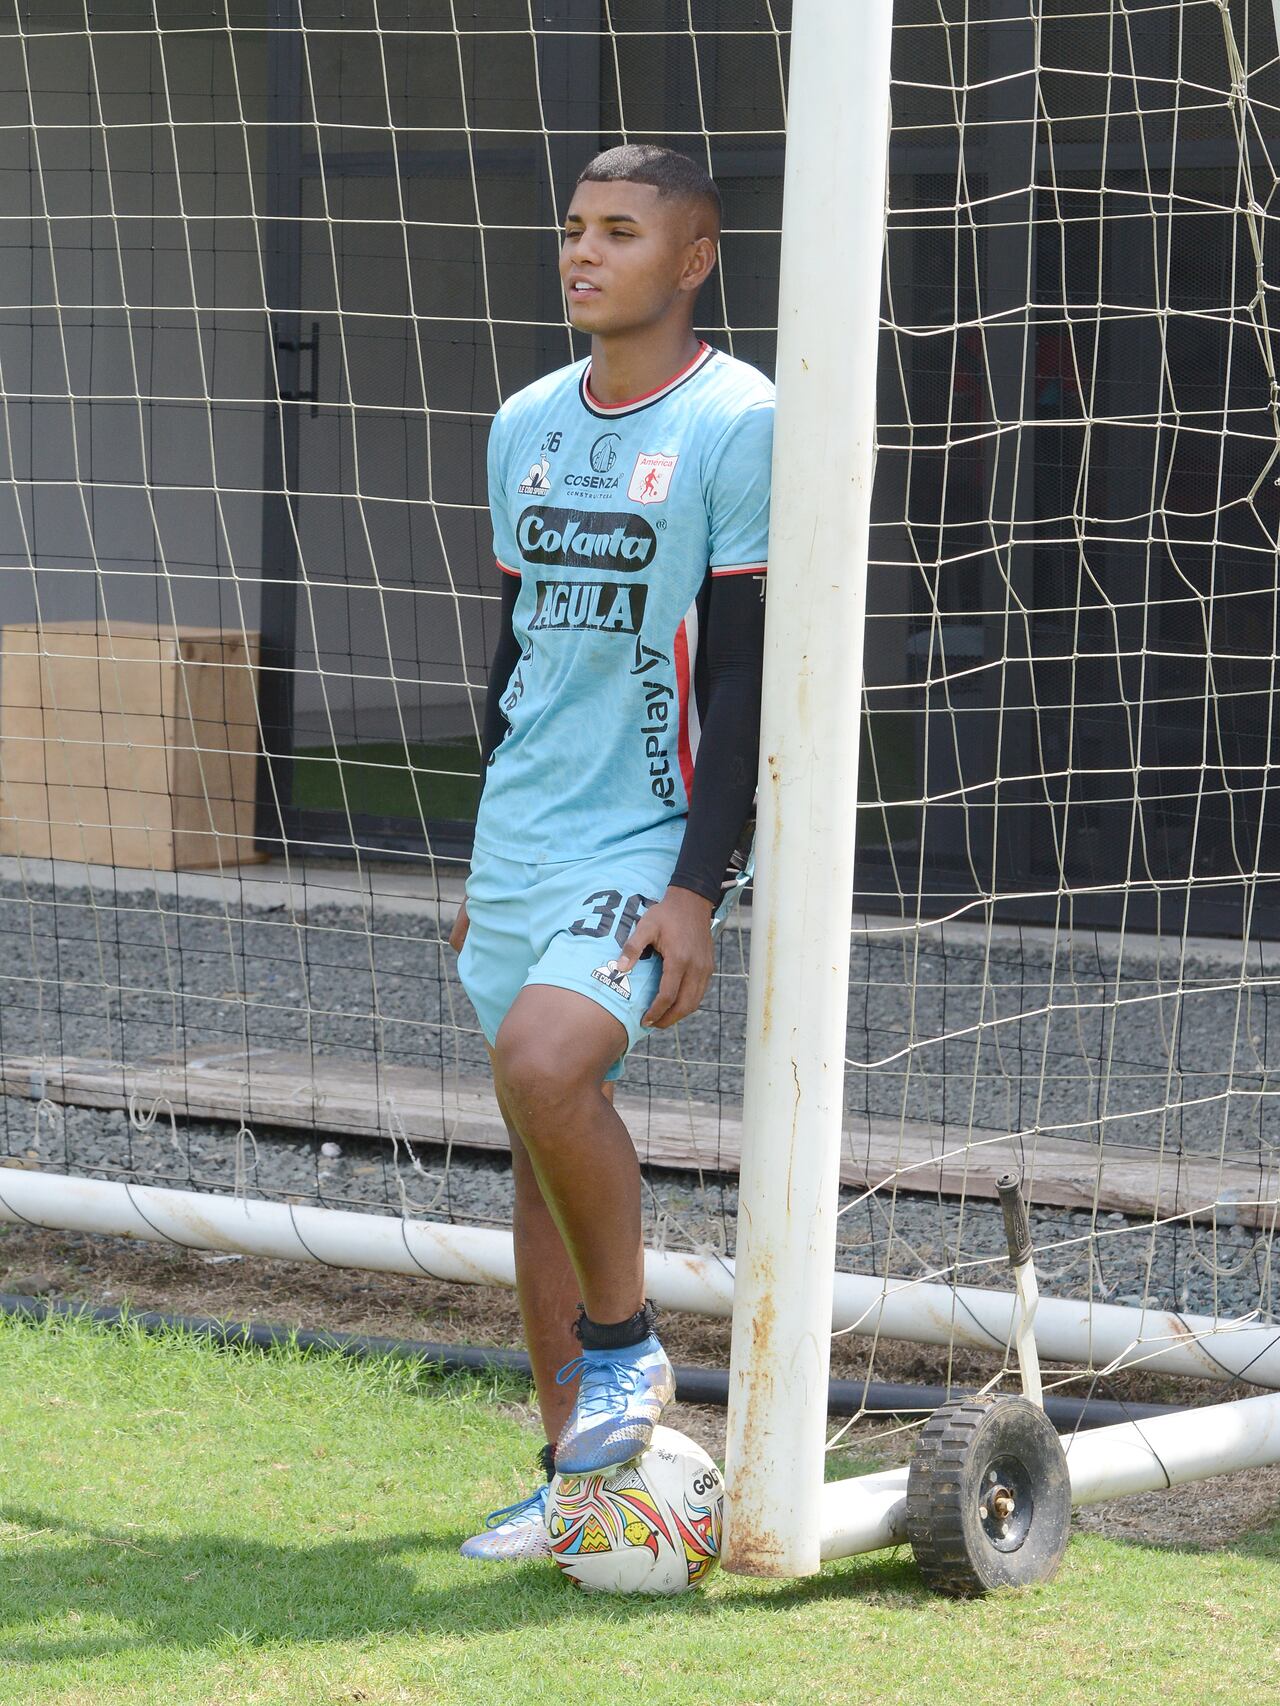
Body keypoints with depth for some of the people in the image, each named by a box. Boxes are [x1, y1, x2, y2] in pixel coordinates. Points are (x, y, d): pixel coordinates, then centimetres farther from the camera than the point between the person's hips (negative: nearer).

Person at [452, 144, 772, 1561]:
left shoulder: (740, 423, -8)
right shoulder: (524, 427, 12)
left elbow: (746, 674, -11)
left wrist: (699, 886, -16)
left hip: (651, 842, -7)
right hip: (524, 844, 7)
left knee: (542, 1064, -28)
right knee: (536, 1152, 7)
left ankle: (626, 1341, -5)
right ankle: (578, 1472, 17)